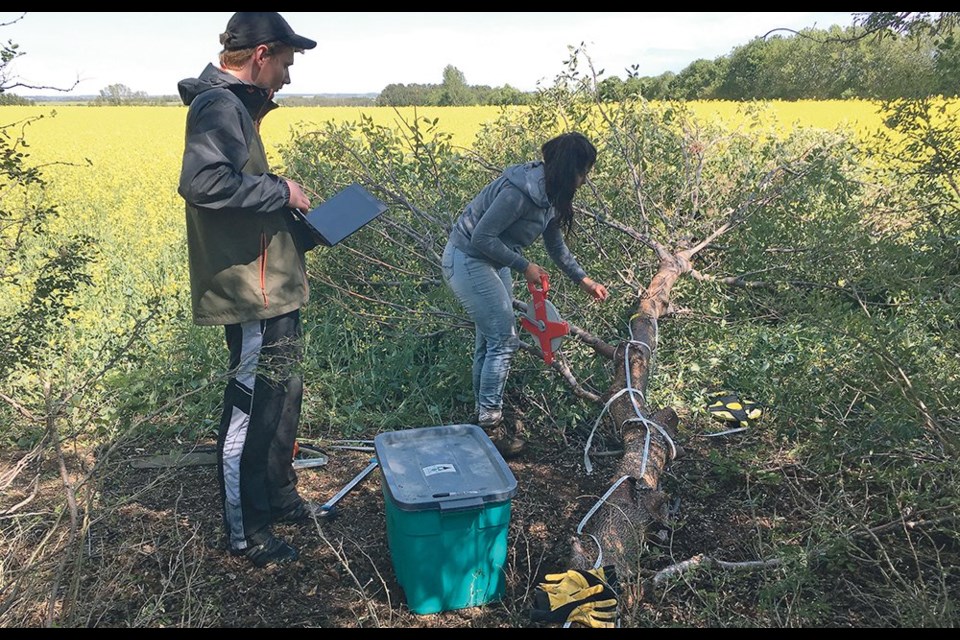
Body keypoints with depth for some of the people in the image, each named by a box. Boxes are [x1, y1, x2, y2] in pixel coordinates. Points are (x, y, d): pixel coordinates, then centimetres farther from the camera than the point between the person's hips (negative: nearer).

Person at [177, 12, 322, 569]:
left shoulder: (234, 106, 15)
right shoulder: (220, 106, -16)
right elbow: (203, 183, -33)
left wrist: (303, 229, 12)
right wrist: (281, 189, -21)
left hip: (271, 293, 10)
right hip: (253, 296, -10)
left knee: (284, 399, 21)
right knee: (251, 412, 2)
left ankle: (281, 498, 40)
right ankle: (247, 536, 18)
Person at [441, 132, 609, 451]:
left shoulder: (550, 196, 2)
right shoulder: (520, 191, -28)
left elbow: (556, 245, 16)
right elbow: (482, 237, -26)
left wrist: (584, 280, 16)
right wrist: (524, 266, -20)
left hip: (494, 263, 10)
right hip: (467, 261, -10)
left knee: (489, 339, 14)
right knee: (504, 341, -8)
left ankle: (483, 412, 28)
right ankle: (489, 428, 3)